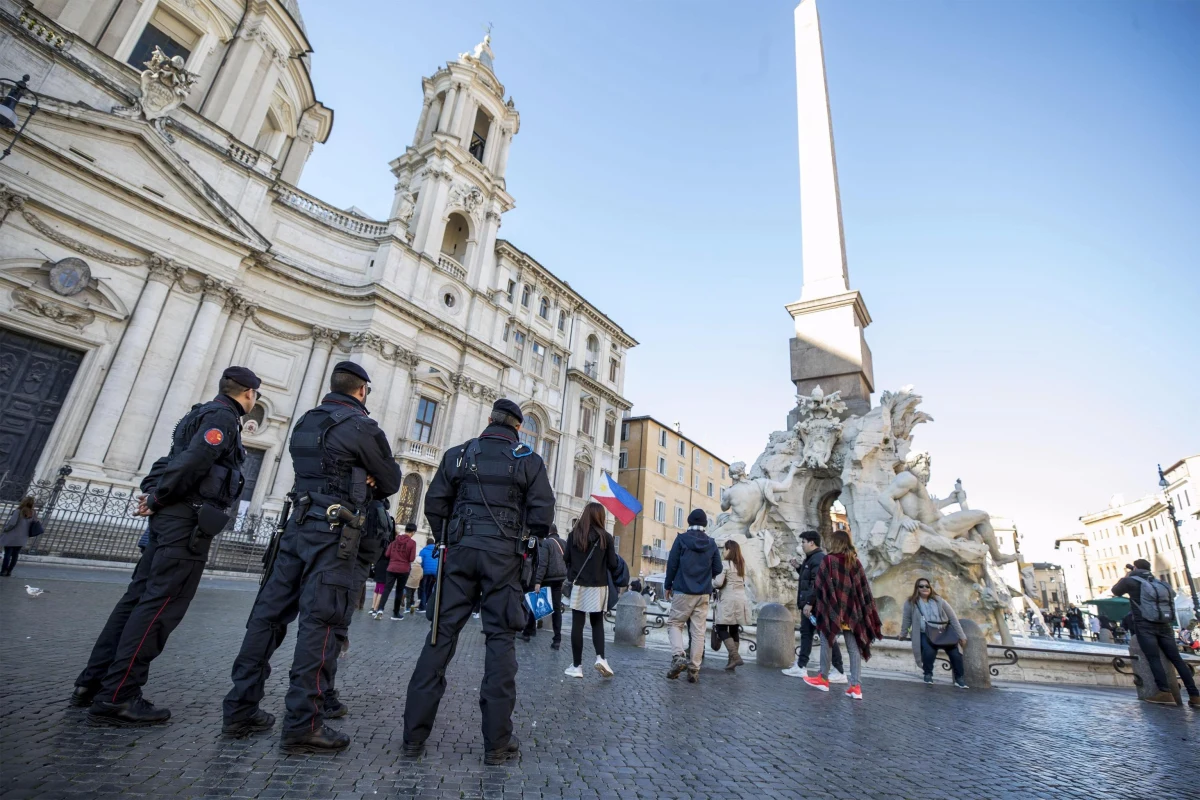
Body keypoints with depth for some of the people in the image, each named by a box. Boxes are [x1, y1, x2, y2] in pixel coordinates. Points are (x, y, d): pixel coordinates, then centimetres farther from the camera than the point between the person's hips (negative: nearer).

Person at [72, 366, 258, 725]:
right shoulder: (224, 417, -10)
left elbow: (177, 458, 21)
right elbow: (192, 461, -22)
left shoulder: (204, 413, 21)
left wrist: (152, 493, 11)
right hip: (190, 520, -10)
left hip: (171, 517, 10)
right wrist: (158, 499, -11)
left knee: (138, 597, 12)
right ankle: (117, 697, -6)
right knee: (161, 605, -8)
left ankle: (93, 681, 18)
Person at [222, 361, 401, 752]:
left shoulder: (305, 423, 13)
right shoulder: (362, 428, -9)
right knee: (321, 622, -5)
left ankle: (240, 710, 20)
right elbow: (391, 482, -1)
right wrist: (368, 484, 18)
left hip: (298, 525, 8)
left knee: (268, 613, 11)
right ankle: (303, 724, -2)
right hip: (335, 534, -7)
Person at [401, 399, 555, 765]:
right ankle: (497, 742, 6)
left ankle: (414, 734, 11)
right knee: (500, 639, 3)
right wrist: (526, 548, 12)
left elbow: (434, 504, 6)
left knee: (441, 634, 7)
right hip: (504, 555, -2)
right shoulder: (529, 460, 3)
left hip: (460, 550, 2)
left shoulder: (458, 454, 9)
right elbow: (542, 513, -3)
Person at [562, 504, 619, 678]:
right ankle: (600, 658, 0)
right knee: (597, 623, 15)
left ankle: (577, 666, 9)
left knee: (577, 625, 6)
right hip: (598, 586, 0)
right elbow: (613, 564, -4)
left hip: (578, 586, 0)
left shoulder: (574, 535, -3)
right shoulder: (605, 537, -7)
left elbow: (567, 560, 4)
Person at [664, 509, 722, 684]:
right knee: (698, 631, 7)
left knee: (674, 624, 9)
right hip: (704, 593, 3)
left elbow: (672, 564, -7)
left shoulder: (681, 539, -6)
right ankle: (694, 669, 8)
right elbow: (718, 569, 5)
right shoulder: (711, 542, 3)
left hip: (683, 592, -3)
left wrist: (668, 585, 5)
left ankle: (679, 656, -12)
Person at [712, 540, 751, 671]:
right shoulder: (742, 564, 13)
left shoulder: (725, 564, -10)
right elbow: (743, 582, 15)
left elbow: (718, 582, -15)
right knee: (735, 630, 10)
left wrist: (711, 584, 4)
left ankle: (735, 657, -12)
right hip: (741, 600, 7)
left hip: (728, 600, -7)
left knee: (722, 629, -2)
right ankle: (732, 659, 10)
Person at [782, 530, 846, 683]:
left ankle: (839, 672, 4)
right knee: (806, 633, 14)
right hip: (809, 604, 11)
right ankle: (801, 667, 21)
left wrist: (810, 603, -27)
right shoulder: (811, 558, 15)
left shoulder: (819, 558, -17)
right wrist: (798, 567, 13)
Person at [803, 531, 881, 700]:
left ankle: (824, 679, 19)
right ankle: (856, 686, 4)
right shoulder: (855, 562, 4)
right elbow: (863, 589, 6)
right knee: (853, 647, 7)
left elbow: (818, 585, -9)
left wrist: (810, 603, 4)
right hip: (851, 610, 5)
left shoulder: (829, 560, -10)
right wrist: (868, 613, 12)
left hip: (832, 609, -4)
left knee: (826, 642, 10)